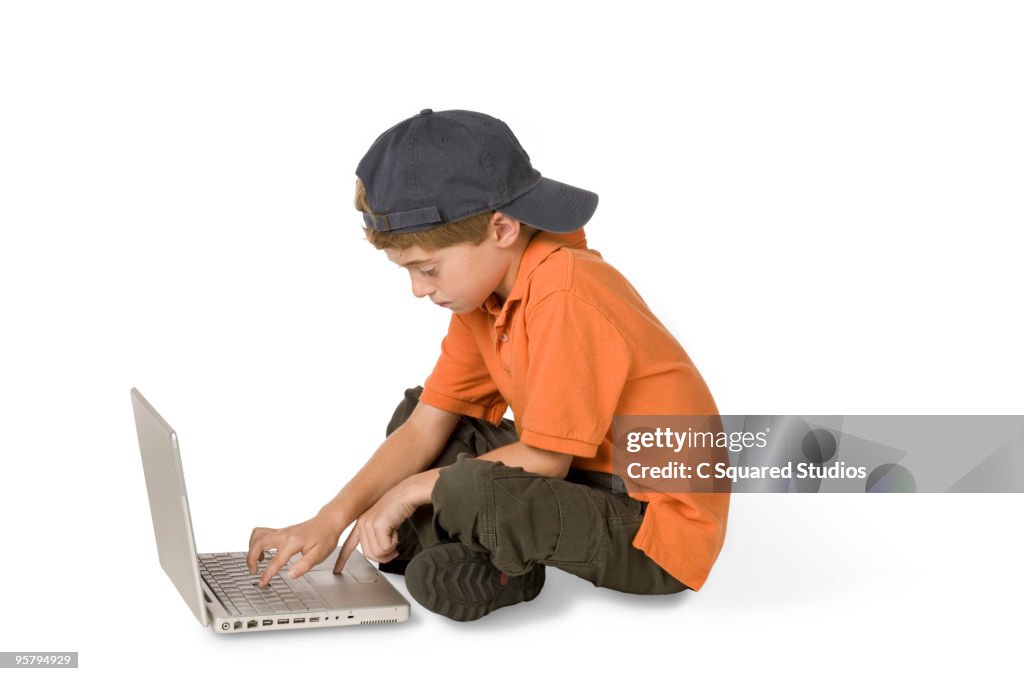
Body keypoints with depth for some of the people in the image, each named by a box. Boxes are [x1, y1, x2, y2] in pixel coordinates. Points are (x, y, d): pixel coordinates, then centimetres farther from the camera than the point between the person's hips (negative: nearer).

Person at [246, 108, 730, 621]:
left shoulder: (564, 296, -26)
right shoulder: (484, 293, 3)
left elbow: (545, 459, -23)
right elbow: (425, 428, 4)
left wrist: (413, 490, -11)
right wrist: (331, 519, -7)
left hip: (659, 528, -9)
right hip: (585, 479, 10)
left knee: (470, 491, -34)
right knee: (412, 412, 12)